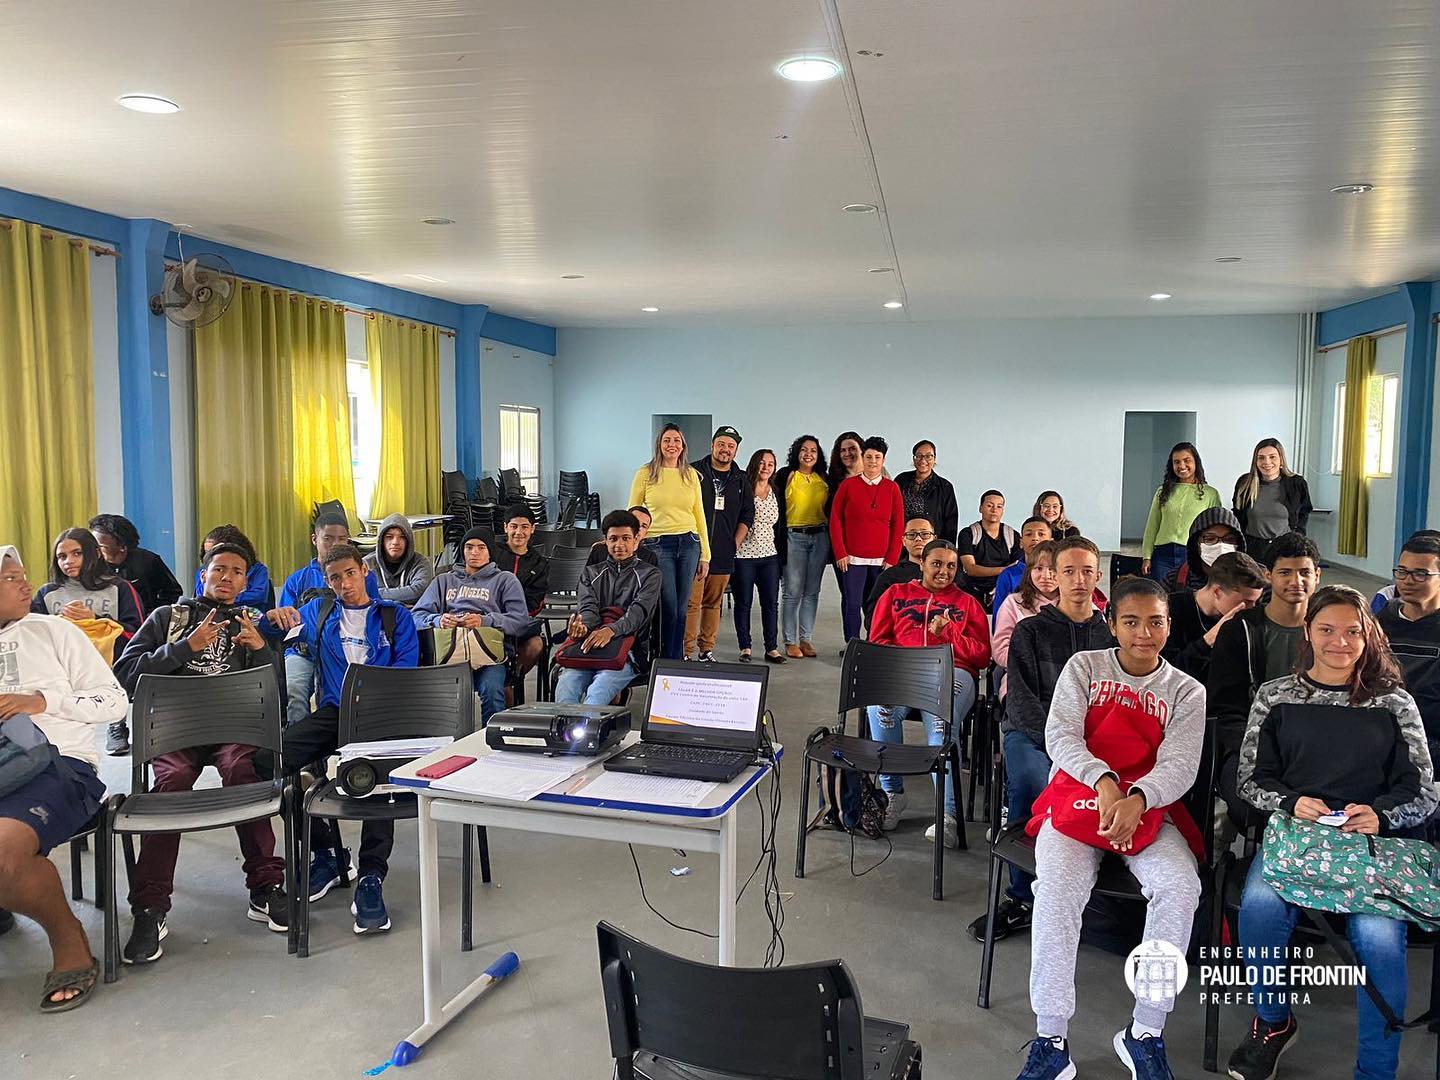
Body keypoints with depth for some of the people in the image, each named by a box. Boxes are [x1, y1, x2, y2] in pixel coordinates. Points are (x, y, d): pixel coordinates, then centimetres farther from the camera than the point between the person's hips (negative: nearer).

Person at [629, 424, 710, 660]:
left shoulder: (691, 475, 11)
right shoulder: (645, 474, 2)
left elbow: (699, 515, 14)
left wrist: (705, 555, 11)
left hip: (689, 543, 3)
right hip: (658, 545, -3)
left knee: (681, 610, 6)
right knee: (668, 610, -6)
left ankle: (676, 662, 16)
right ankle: (665, 661, 10)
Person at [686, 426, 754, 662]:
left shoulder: (741, 481, 13)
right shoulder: (693, 472, 1)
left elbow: (747, 516, 18)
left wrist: (735, 543, 8)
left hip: (723, 555, 4)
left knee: (713, 603, 9)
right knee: (691, 603, -7)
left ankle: (706, 649, 17)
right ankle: (686, 652, -3)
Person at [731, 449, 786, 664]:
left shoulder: (776, 494, 11)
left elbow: (780, 527, 14)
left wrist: (782, 558, 12)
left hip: (769, 556, 4)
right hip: (743, 555, -4)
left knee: (771, 603, 3)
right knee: (743, 603, 4)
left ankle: (772, 648, 10)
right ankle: (744, 648, 12)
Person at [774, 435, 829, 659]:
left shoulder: (824, 479, 11)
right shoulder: (786, 475, 0)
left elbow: (830, 509, 17)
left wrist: (830, 537, 8)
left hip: (820, 537, 4)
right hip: (794, 537, -4)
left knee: (812, 592, 6)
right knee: (793, 592, -3)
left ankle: (805, 639, 14)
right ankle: (790, 642, 4)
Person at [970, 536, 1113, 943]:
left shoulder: (1111, 635, 19)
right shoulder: (1030, 631, 11)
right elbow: (1021, 702, 1)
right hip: (1031, 734, -1)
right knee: (1030, 780, -36)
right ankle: (1022, 897, -21)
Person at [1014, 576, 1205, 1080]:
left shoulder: (1186, 692, 9)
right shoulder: (1084, 667, 8)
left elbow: (1179, 765, -7)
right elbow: (1060, 736, -6)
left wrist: (1135, 800, -29)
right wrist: (1104, 782, -26)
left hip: (1148, 808, 1)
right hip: (1077, 797, -1)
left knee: (1180, 887, -28)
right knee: (1057, 888, -28)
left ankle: (1145, 1032, -14)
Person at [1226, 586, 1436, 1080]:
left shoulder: (1394, 704, 11)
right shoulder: (1276, 695, 11)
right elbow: (1250, 780, 10)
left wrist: (1381, 815, -11)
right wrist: (1291, 804, -10)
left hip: (1371, 842, 0)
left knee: (1379, 934, -30)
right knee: (1260, 904, -30)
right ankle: (1273, 1021, -1)